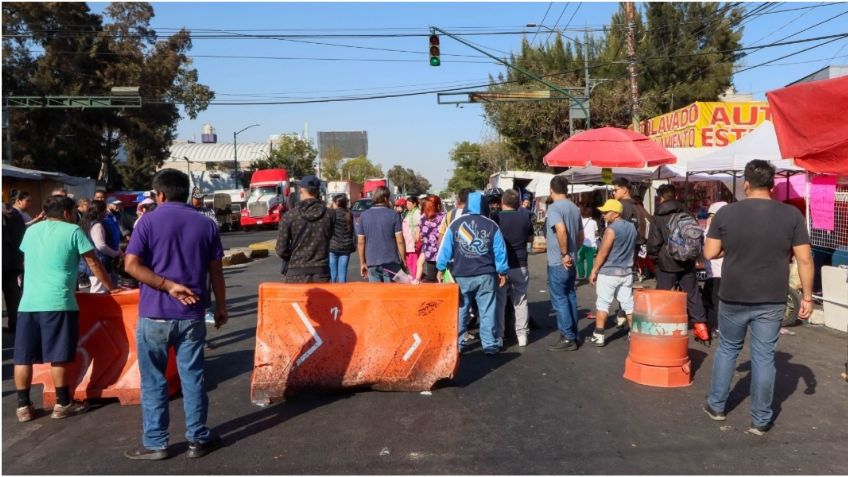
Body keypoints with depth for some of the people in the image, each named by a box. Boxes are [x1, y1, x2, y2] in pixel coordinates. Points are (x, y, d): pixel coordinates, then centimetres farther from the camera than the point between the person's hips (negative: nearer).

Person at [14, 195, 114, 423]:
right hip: (58, 301, -5)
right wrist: (110, 287, 13)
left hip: (28, 301, 5)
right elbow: (93, 264, 2)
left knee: (23, 357, 9)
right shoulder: (73, 231, 1)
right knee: (58, 356, 0)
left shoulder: (31, 231, 17)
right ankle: (63, 404, 7)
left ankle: (23, 406, 13)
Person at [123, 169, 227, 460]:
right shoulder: (206, 224, 4)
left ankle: (155, 443, 16)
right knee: (192, 377, 10)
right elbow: (216, 270, 5)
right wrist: (221, 306, 13)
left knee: (153, 380, 9)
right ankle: (198, 439, 17)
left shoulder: (149, 221, -3)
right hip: (191, 314, 2)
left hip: (154, 314, -2)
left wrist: (167, 286, -11)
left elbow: (131, 265, -13)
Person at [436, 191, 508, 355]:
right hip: (486, 275, -1)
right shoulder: (491, 225, -1)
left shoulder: (455, 224, -1)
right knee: (487, 311, 5)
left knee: (460, 310, 11)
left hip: (461, 276, 1)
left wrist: (441, 269, 10)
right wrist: (502, 272, 9)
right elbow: (500, 250, 1)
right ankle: (490, 344, 8)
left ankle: (458, 343, 16)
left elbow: (445, 248, 2)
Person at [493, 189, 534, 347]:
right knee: (520, 301, 11)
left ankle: (498, 336, 8)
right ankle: (522, 335, 13)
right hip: (520, 266, 2)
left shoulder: (496, 218, -9)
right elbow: (531, 239, 13)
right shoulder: (525, 217, 0)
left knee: (499, 302, 5)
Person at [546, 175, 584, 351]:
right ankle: (574, 335, 21)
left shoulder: (554, 207, -15)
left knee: (560, 300, -2)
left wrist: (564, 254, -23)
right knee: (570, 298, 14)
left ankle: (568, 338, 1)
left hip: (558, 263, -8)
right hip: (570, 262, 8)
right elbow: (581, 235, 16)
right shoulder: (575, 208, 11)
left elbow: (561, 230, -30)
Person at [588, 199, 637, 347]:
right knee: (628, 303, 11)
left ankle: (599, 336, -2)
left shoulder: (611, 229, -15)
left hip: (609, 272, -7)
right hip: (626, 272, 7)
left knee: (603, 303, -2)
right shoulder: (631, 228, 10)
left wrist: (594, 271, -10)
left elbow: (603, 253, -15)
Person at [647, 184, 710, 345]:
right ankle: (701, 329, 11)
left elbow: (654, 242, -10)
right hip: (687, 262, 4)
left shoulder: (659, 217, -10)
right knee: (692, 294, 10)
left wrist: (653, 257, 7)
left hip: (666, 263, -4)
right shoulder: (687, 214, 3)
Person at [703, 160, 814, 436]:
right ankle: (761, 420, 16)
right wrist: (807, 296, 3)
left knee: (727, 349, 18)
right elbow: (805, 259, -5)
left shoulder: (726, 213, -7)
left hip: (733, 298, 0)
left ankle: (716, 405, 28)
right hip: (772, 301, 0)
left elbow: (710, 253, -3)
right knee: (764, 357, 8)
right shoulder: (792, 214, -5)